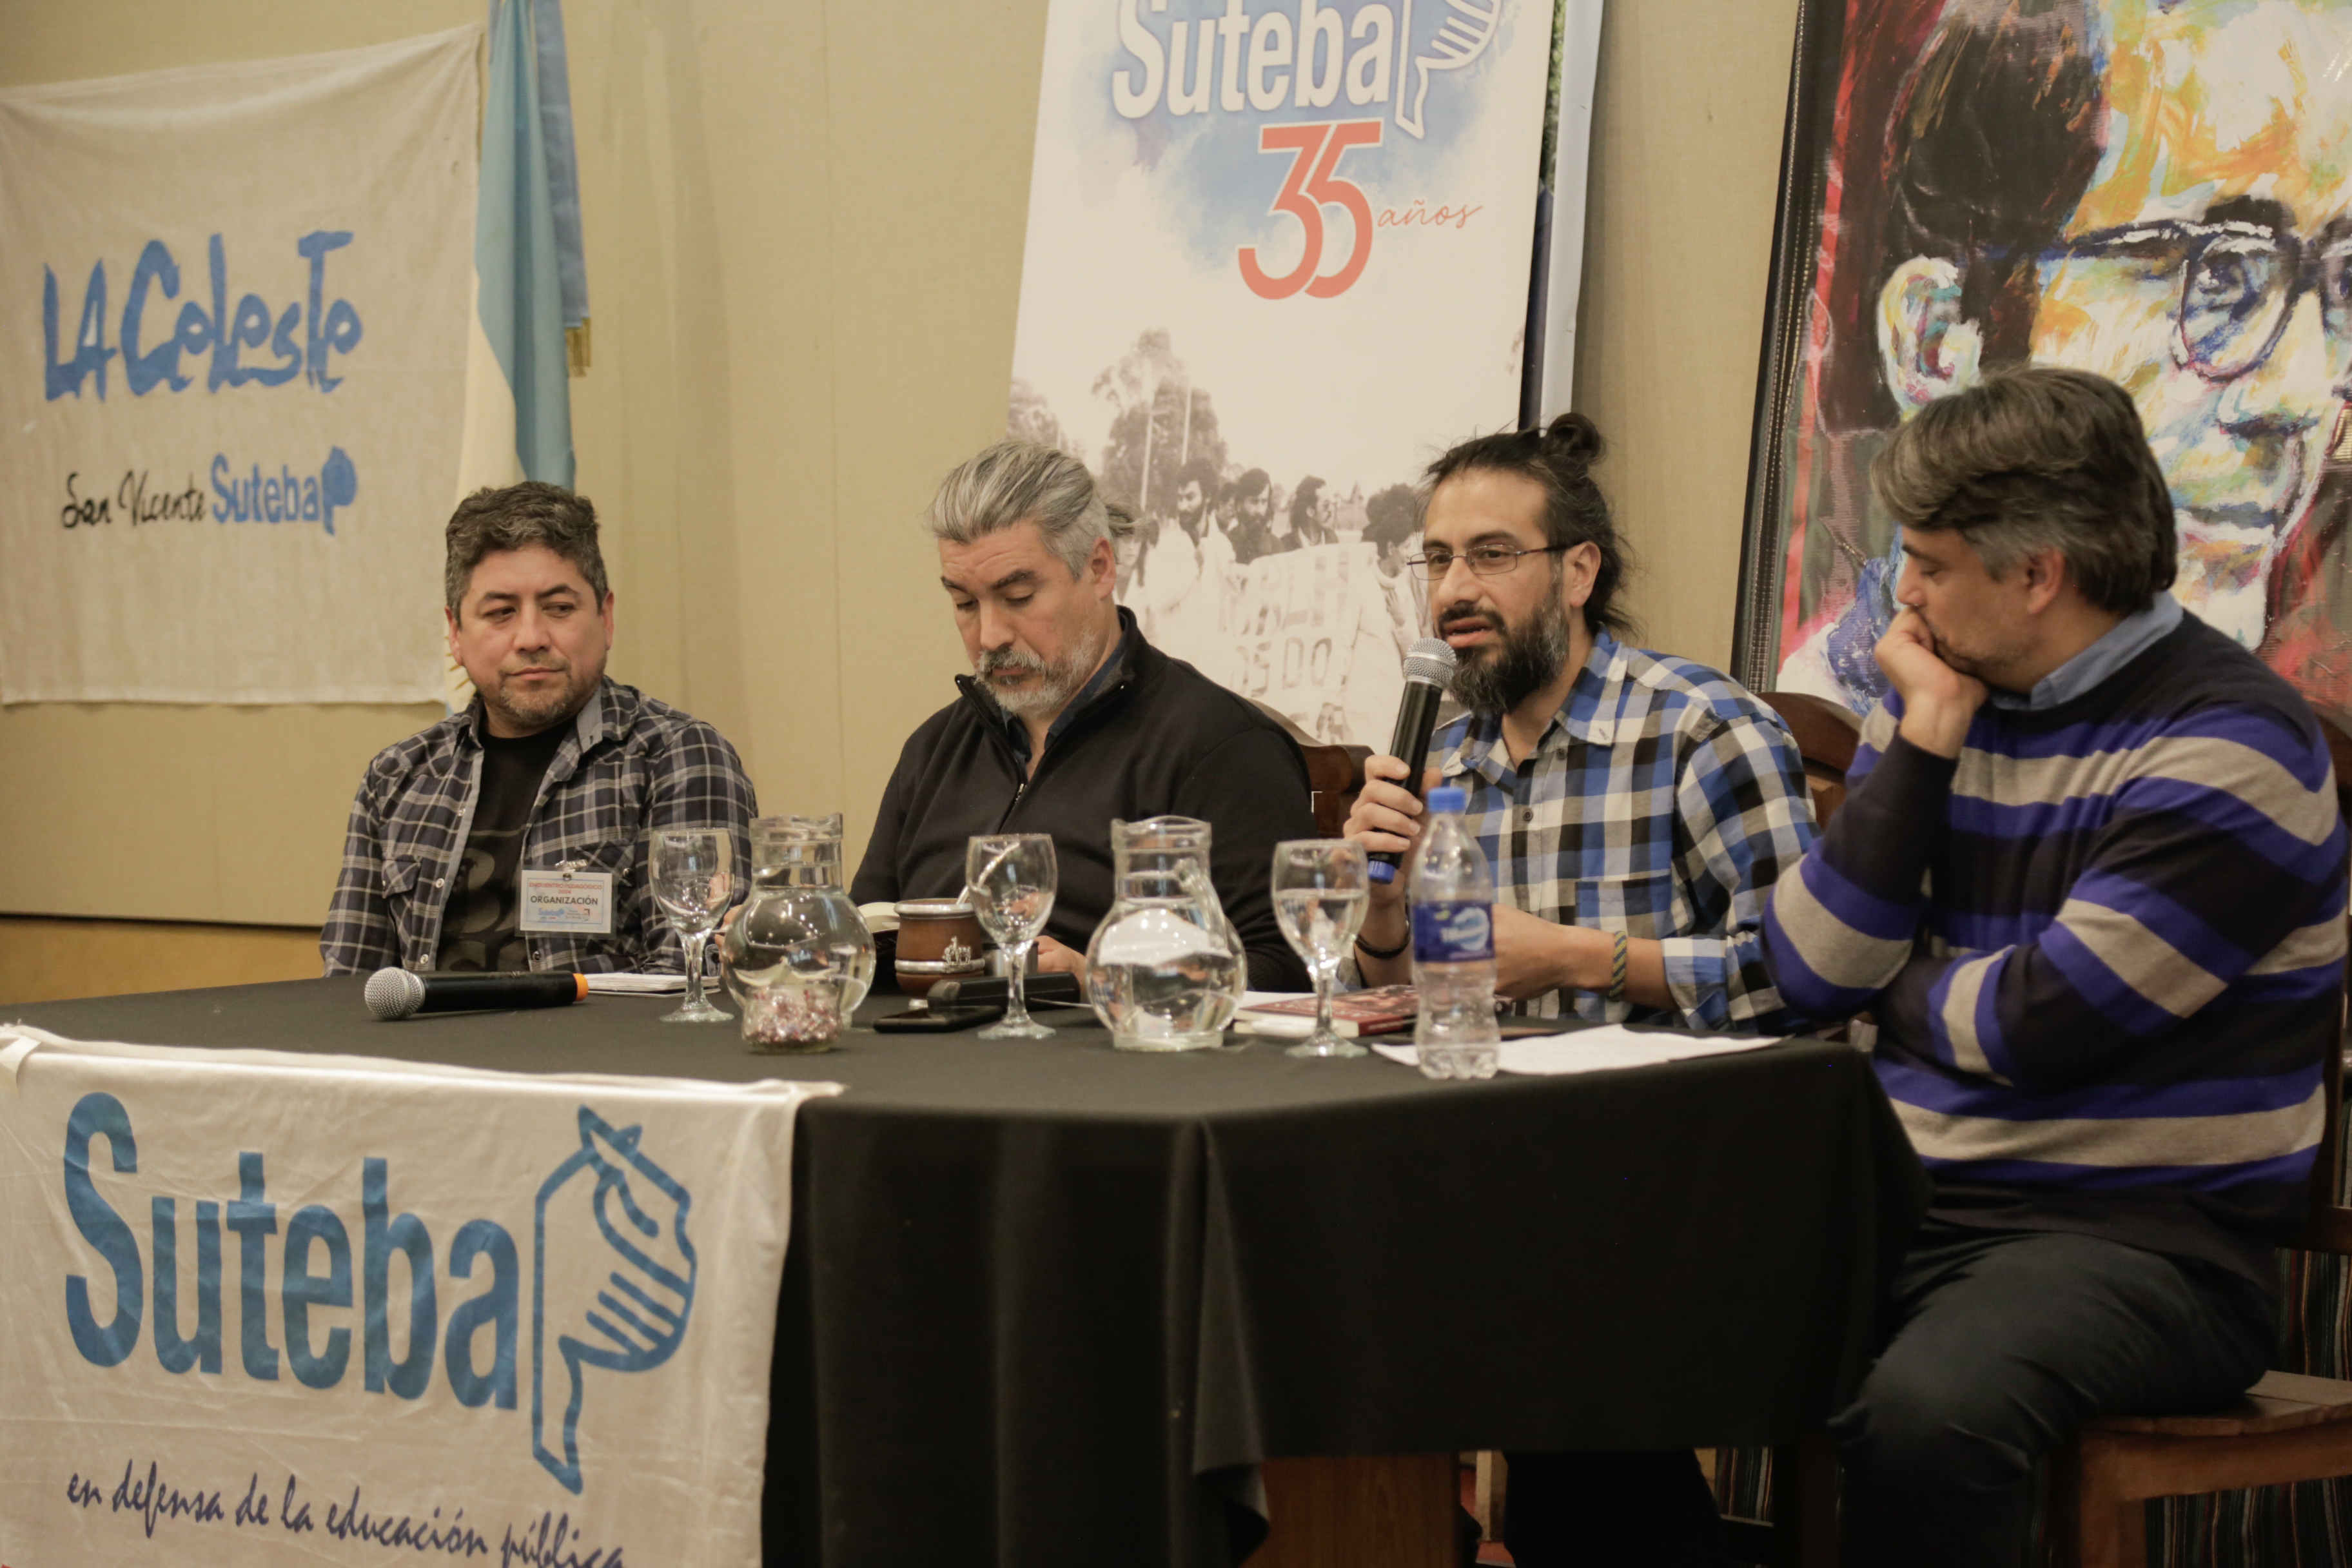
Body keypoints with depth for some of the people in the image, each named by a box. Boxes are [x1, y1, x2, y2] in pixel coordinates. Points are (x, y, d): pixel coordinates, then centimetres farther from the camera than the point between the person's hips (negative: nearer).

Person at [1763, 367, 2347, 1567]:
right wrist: (1925, 736, -1)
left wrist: (1895, 987, 4)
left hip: (2136, 1231, -7)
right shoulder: (1946, 697, 13)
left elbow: (2034, 1027, -16)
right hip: (1903, 1198, 7)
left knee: (1926, 1408, -37)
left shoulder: (2226, 747, -11)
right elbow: (1809, 974, 3)